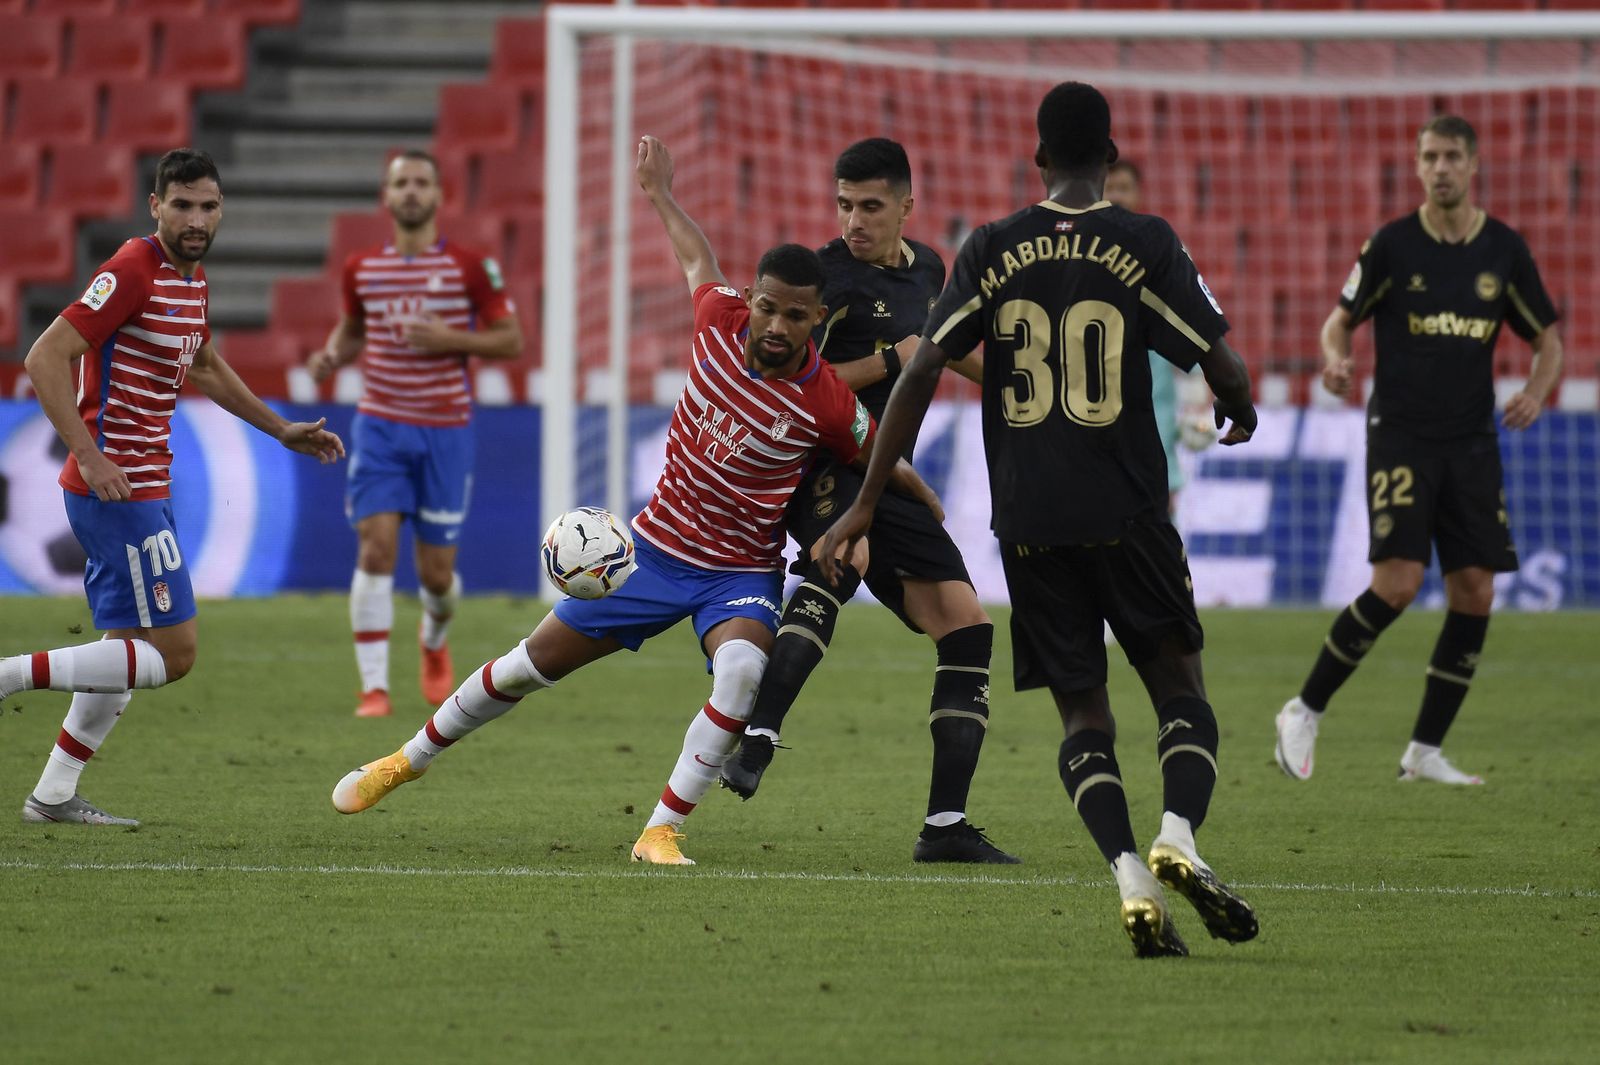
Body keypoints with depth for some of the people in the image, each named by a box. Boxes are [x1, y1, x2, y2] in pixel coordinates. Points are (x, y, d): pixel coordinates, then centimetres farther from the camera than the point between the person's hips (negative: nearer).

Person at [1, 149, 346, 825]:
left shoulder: (193, 280, 12)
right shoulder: (133, 272, -17)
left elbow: (205, 368, 32)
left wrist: (282, 430, 31)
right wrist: (90, 455, -28)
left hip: (143, 487, 10)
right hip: (117, 487, -10)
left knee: (131, 650, 15)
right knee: (172, 654, -11)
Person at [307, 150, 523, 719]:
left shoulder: (470, 266, -3)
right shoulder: (361, 267, 5)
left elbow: (511, 340, 0)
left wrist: (449, 339, -17)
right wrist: (332, 356, -2)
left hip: (445, 432, -1)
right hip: (379, 426, 1)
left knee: (436, 571, 4)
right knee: (375, 548, -14)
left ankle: (435, 640, 39)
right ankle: (374, 687, -12)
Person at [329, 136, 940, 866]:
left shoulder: (828, 406, -23)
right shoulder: (721, 320, -13)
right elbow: (696, 259, 9)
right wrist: (659, 194, 24)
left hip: (740, 572, -3)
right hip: (657, 545, 4)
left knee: (743, 669, -36)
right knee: (532, 664, 12)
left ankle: (661, 831, -27)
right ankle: (410, 759, 34)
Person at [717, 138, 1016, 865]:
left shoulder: (927, 268, 13)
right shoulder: (826, 275, -9)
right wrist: (891, 359, -16)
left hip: (886, 478, 8)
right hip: (822, 470, -8)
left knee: (966, 627, 0)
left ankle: (946, 824, 4)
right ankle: (757, 740, -49)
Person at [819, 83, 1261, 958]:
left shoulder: (990, 251, 4)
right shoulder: (1145, 244, -2)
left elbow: (921, 373, 0)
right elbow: (1220, 364, -4)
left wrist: (867, 502, 4)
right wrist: (1240, 412, 20)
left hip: (1028, 523, 2)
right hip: (1128, 515, -2)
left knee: (1082, 713, 6)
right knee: (1179, 690, 7)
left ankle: (1131, 880, -12)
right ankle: (1178, 836, -20)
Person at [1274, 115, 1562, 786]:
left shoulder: (1504, 250, 5)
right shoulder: (1392, 244, -3)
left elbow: (1546, 339, 13)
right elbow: (1340, 319, 5)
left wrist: (1537, 390, -7)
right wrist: (1334, 356, -18)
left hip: (1472, 442, 4)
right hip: (1401, 435, -4)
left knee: (1474, 592, -2)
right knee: (1398, 582, -17)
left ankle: (1425, 753, 8)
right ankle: (1305, 712, -2)